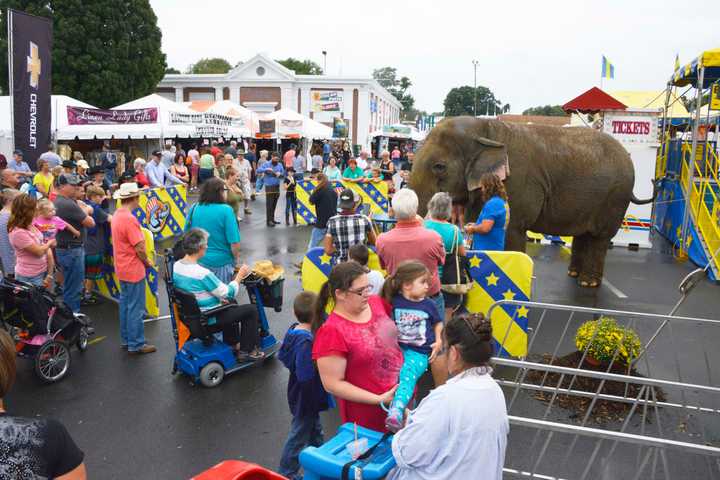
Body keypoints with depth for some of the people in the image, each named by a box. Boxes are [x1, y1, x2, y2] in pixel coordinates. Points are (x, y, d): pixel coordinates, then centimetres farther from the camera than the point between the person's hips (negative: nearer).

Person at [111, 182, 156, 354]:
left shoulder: (116, 215, 6)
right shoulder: (129, 219, -23)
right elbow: (140, 248, -23)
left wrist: (143, 260, 8)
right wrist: (147, 261, -5)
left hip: (123, 268, 9)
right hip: (134, 270, -9)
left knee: (125, 304, 18)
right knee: (136, 308, 0)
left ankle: (126, 339, 28)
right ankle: (136, 344, 9)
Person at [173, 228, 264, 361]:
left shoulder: (176, 266, -5)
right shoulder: (203, 273, -31)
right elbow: (229, 293, -19)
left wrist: (218, 298, 11)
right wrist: (240, 275, -6)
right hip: (208, 322, -9)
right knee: (251, 310, 3)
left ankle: (232, 344, 38)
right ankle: (246, 352, 14)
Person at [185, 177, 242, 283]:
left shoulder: (194, 208, -2)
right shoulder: (226, 210, -17)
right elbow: (234, 242, -18)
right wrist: (237, 260, -1)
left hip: (198, 260, 5)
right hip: (220, 262, -4)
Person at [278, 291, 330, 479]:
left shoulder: (293, 330, -7)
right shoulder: (306, 342, -34)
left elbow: (282, 356, 6)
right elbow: (306, 376, -34)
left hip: (297, 393, 9)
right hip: (305, 398, -9)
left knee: (314, 429, 28)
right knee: (299, 435, 11)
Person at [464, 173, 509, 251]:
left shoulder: (492, 204, -17)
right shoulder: (503, 202, 15)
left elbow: (485, 228, -24)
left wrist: (472, 229, -5)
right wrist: (476, 225, 19)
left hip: (486, 249, -10)